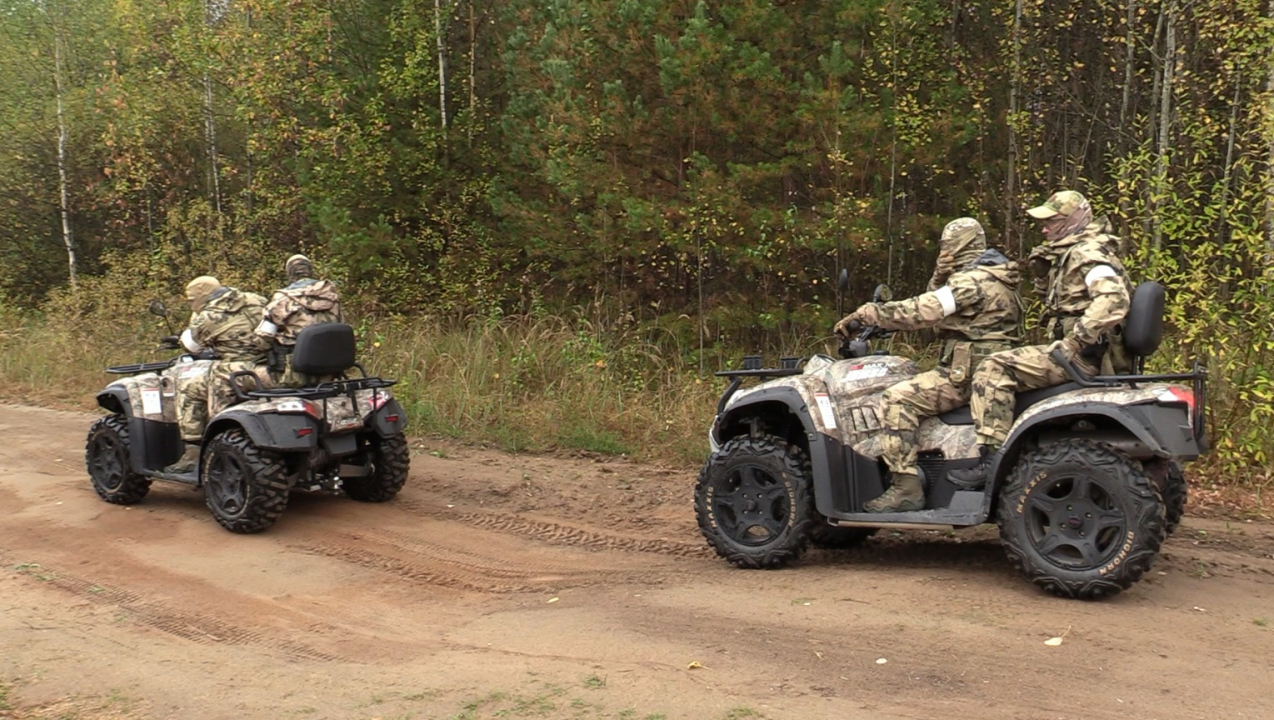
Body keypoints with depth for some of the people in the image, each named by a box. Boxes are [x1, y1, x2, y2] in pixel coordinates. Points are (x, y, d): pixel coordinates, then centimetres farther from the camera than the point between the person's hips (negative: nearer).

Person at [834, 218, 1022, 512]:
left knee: (897, 399, -19)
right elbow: (933, 304, 21)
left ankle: (906, 487, -22)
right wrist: (941, 275, 3)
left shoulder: (973, 281, -14)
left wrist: (863, 314, -16)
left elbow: (918, 311, -21)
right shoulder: (990, 276, 19)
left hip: (970, 374, -11)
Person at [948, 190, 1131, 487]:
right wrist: (1042, 265, 12)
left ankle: (993, 457, -25)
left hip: (1084, 355, -11)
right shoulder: (1071, 253, 19)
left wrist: (1074, 340, -27)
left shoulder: (1087, 254, -12)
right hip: (1081, 352, 11)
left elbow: (1114, 301, -29)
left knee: (994, 369, -21)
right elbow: (1048, 291, 31)